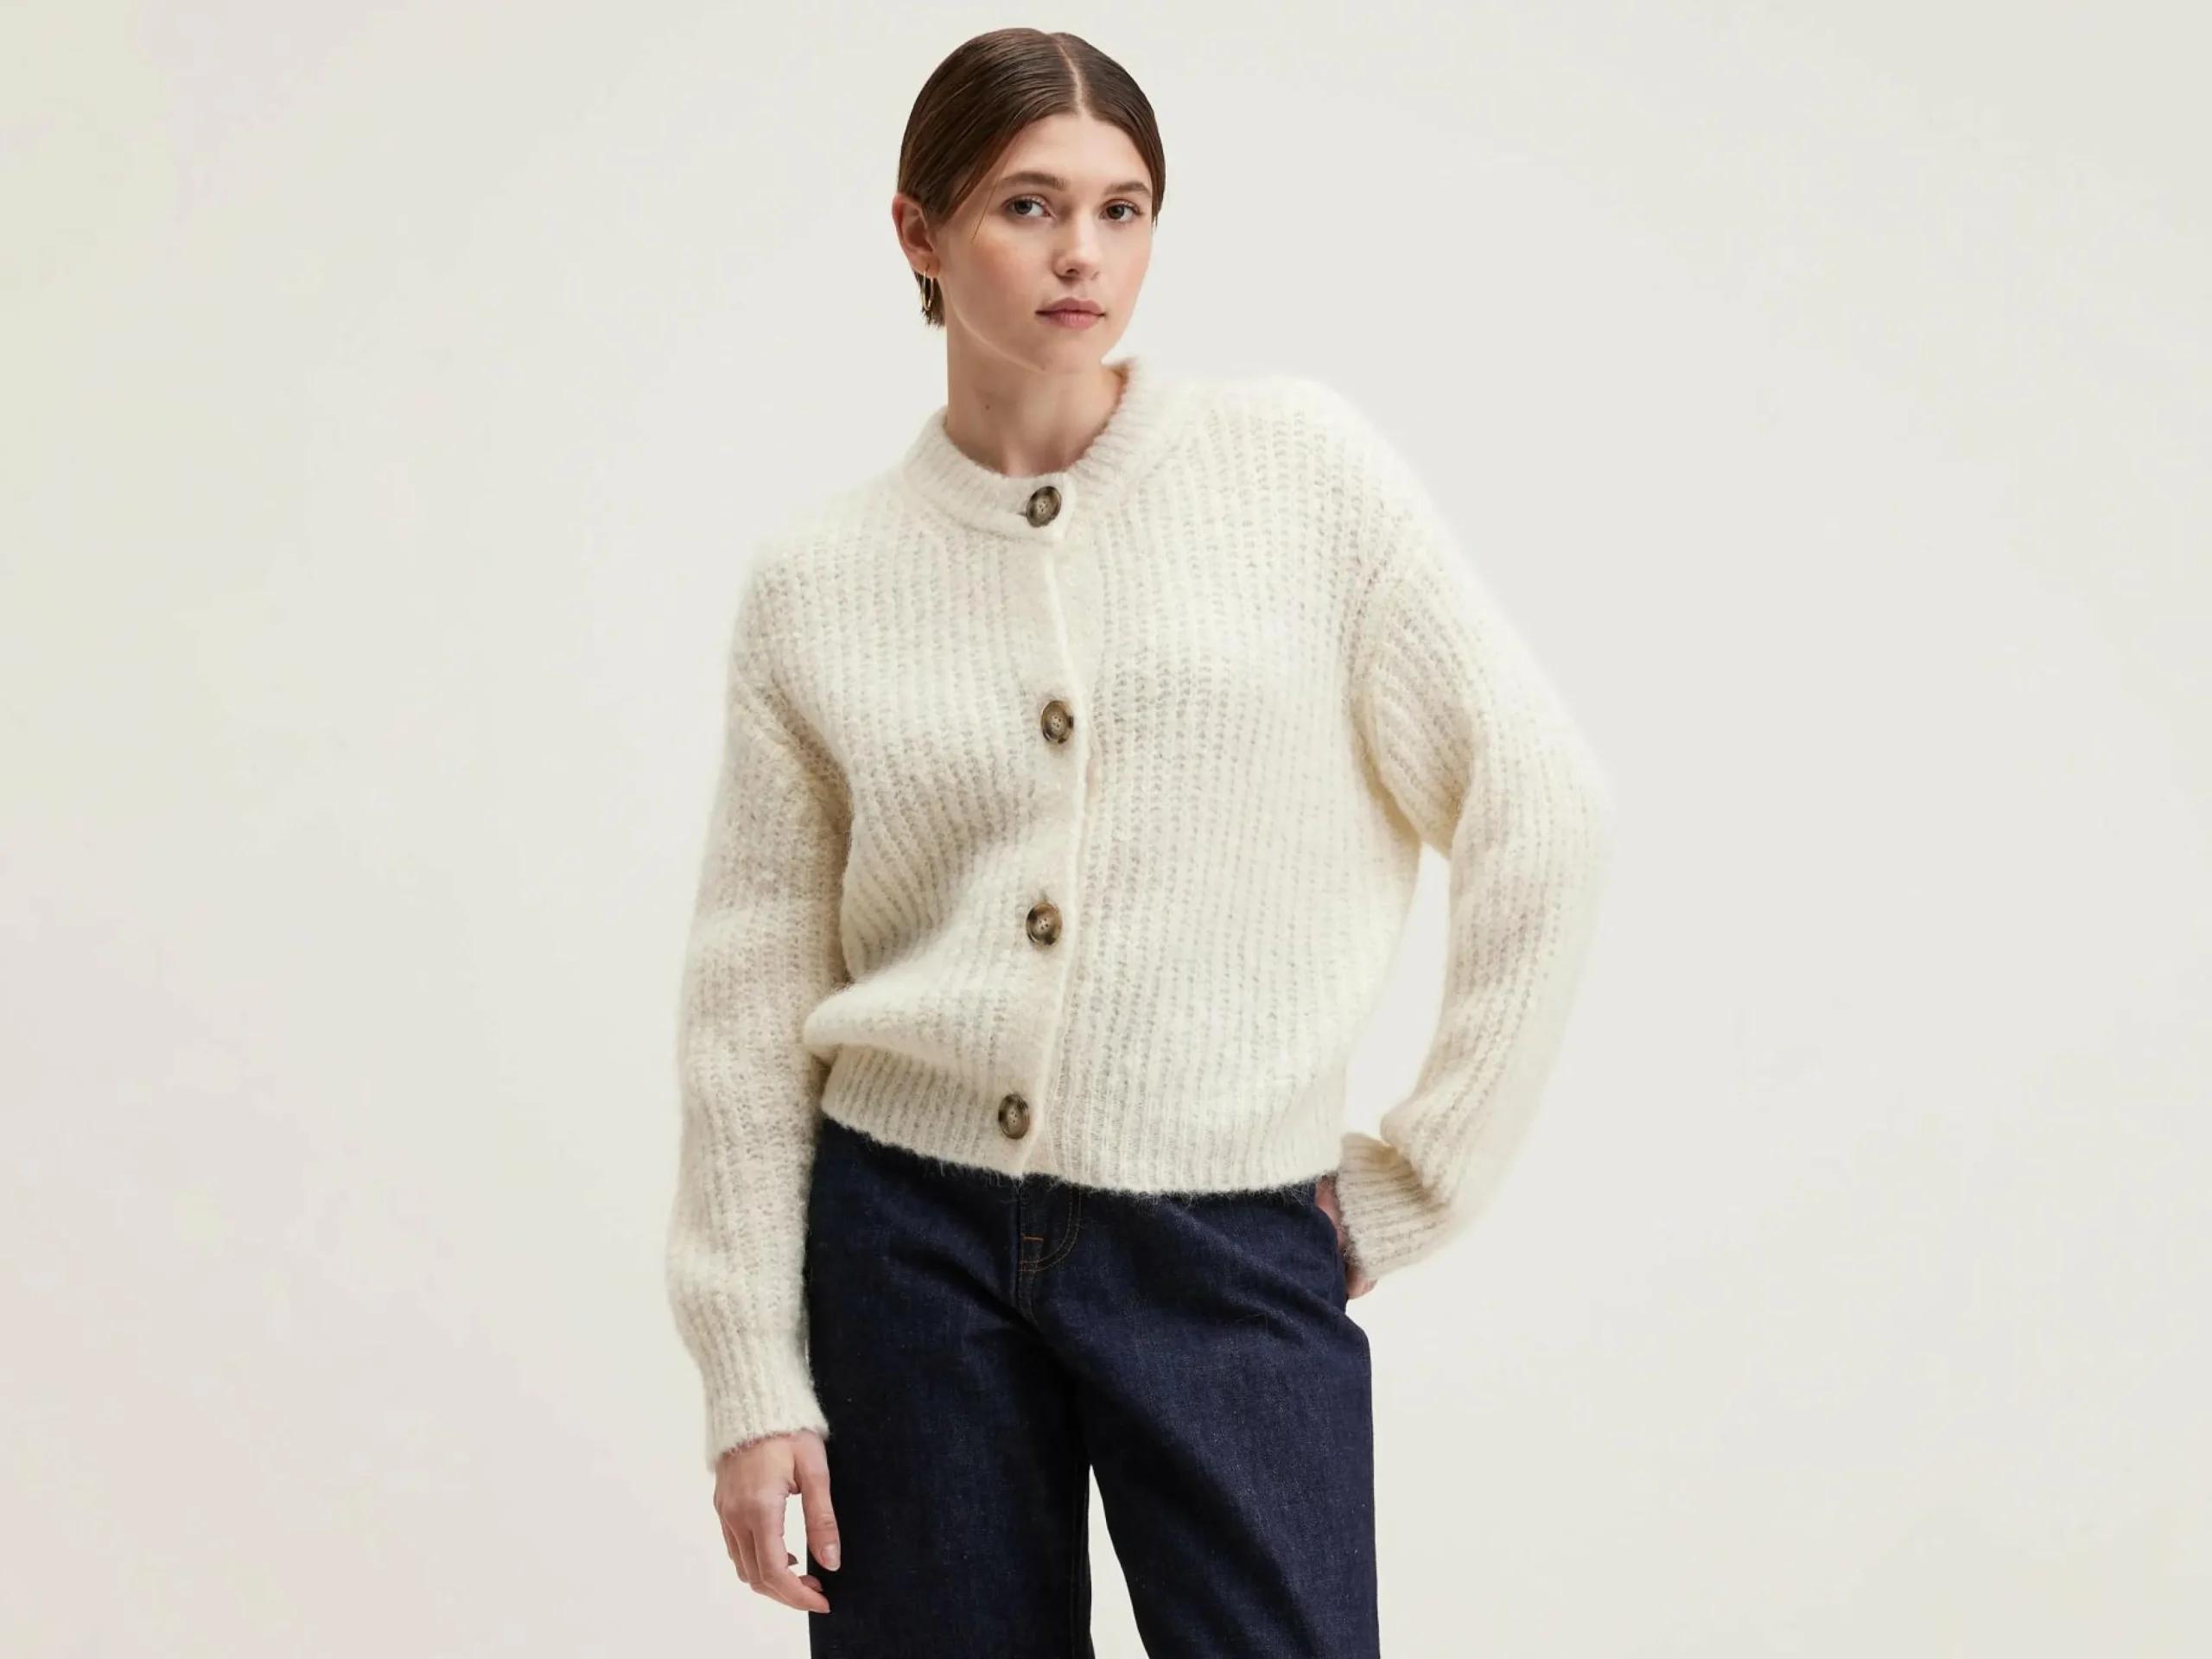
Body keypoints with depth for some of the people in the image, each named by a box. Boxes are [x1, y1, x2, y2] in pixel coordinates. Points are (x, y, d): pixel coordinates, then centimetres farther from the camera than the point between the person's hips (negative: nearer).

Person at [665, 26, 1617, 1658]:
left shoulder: (1301, 466, -2)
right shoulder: (818, 577, 2)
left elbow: (1543, 808, -1)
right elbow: (752, 1003, 3)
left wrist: (1413, 1180, -1)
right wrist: (754, 1382, 1)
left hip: (1233, 1254, -1)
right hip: (916, 1240, 1)